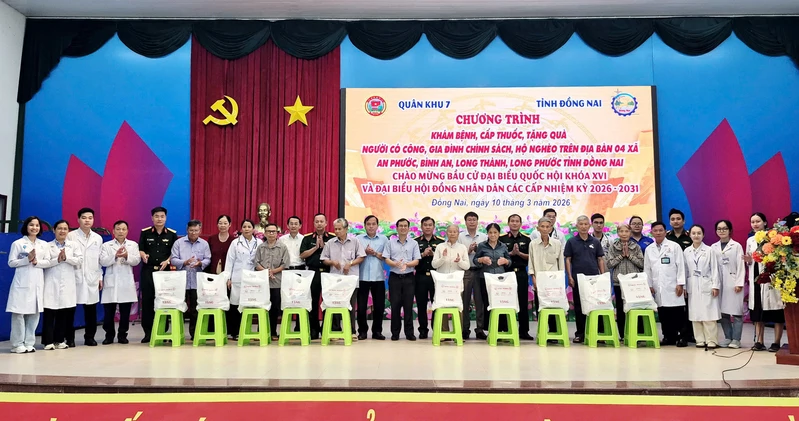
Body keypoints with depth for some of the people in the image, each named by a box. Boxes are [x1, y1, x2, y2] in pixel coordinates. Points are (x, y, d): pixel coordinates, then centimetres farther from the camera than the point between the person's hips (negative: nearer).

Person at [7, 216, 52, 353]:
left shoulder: (44, 244, 12)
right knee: (19, 313, -5)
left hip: (37, 283, 4)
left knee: (34, 313, 5)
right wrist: (27, 259, -17)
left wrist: (36, 262, -13)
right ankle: (18, 344, 1)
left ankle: (29, 343, 13)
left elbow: (48, 262, 5)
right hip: (22, 283, -4)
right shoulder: (18, 243, 1)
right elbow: (11, 262, -4)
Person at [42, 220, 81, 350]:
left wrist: (66, 258, -12)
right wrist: (57, 260, -15)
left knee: (64, 313, 4)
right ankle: (48, 341, 2)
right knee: (50, 313, -4)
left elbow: (79, 260, 1)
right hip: (52, 283, -2)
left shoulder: (73, 245, 11)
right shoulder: (48, 246, 5)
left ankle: (59, 340, 13)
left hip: (67, 284, 2)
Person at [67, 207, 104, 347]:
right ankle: (70, 338, 8)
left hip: (91, 279, 3)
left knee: (91, 309, 5)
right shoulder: (71, 236, 1)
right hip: (74, 277, -3)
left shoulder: (98, 238, 11)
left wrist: (100, 277, 11)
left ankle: (89, 337, 14)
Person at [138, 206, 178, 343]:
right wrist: (143, 255, -16)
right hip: (148, 270, 0)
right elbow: (140, 249, 6)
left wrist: (167, 261, -10)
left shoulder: (172, 234, 4)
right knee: (147, 300, 1)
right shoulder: (145, 233, 5)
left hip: (165, 270, 0)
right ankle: (148, 332, 9)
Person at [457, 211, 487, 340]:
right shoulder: (460, 237, 6)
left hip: (480, 271, 1)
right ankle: (465, 329, 10)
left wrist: (479, 250, -11)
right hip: (465, 271, -1)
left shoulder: (484, 237, 9)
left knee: (480, 300, 2)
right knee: (465, 301, 3)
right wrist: (468, 250, -13)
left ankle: (480, 329, 10)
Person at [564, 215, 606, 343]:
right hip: (577, 279, -1)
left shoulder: (595, 241, 7)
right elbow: (568, 260, 2)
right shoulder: (571, 242, 3)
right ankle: (580, 333, 12)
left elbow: (600, 260, 9)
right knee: (579, 307, 4)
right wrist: (570, 277, -5)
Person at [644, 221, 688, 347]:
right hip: (658, 289, 3)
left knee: (679, 315, -1)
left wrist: (680, 284, -8)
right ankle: (668, 337, 15)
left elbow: (680, 266, -3)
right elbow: (647, 269, 12)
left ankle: (682, 337, 8)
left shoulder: (674, 246, 1)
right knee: (663, 315, 6)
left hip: (673, 287, -3)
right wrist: (649, 285, 6)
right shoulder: (648, 249, 10)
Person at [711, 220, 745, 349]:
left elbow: (740, 266, -3)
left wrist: (739, 283, -10)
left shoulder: (736, 246, 2)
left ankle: (736, 339, 3)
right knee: (722, 311, 4)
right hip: (719, 283, 3)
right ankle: (727, 337, 13)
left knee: (736, 311, -3)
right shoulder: (713, 247, 11)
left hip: (733, 282, -3)